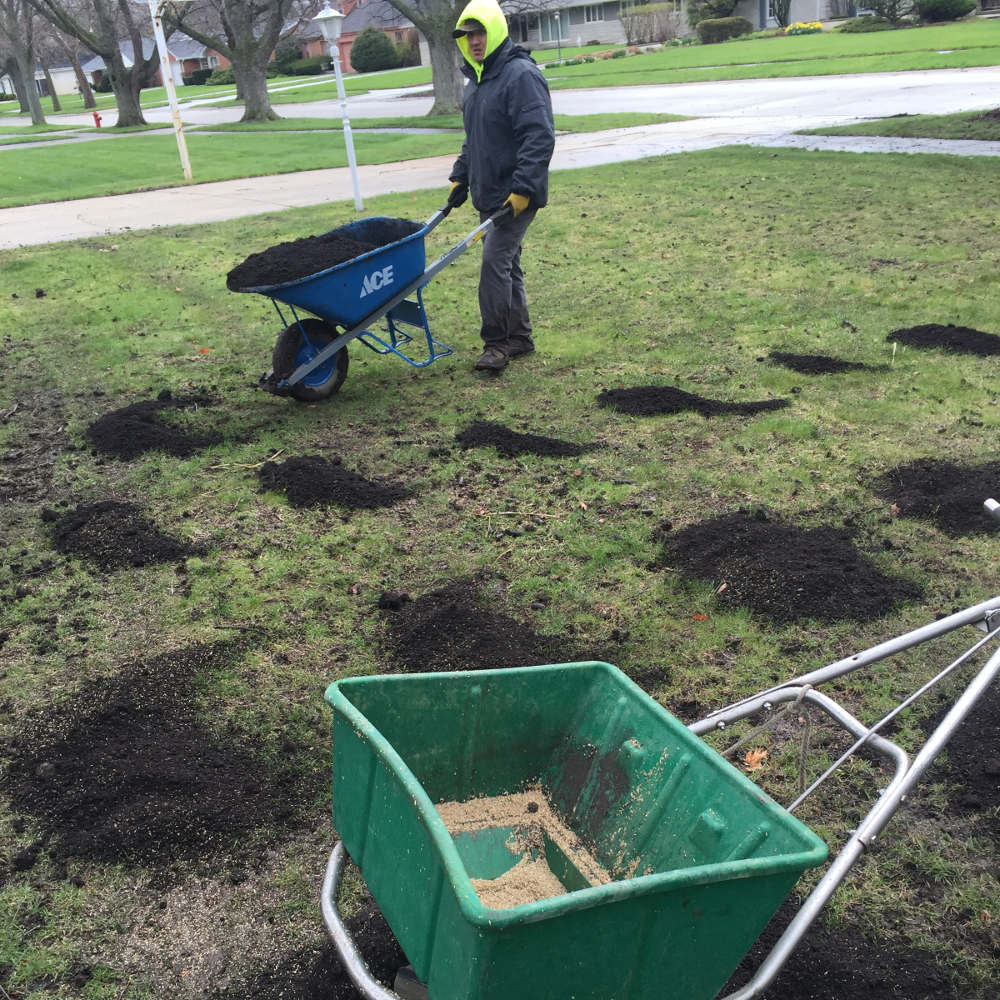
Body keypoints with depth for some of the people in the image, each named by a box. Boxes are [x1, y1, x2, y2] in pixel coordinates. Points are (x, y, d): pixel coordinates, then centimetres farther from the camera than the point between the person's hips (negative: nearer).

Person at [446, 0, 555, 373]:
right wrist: (460, 177, 20)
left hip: (516, 196, -9)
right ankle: (518, 338, 21)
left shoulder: (521, 75, -14)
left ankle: (496, 342, -3)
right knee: (505, 263, 12)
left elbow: (540, 137, -22)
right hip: (488, 195, 9)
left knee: (495, 260, -13)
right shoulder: (477, 80, 15)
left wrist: (522, 190, -26)